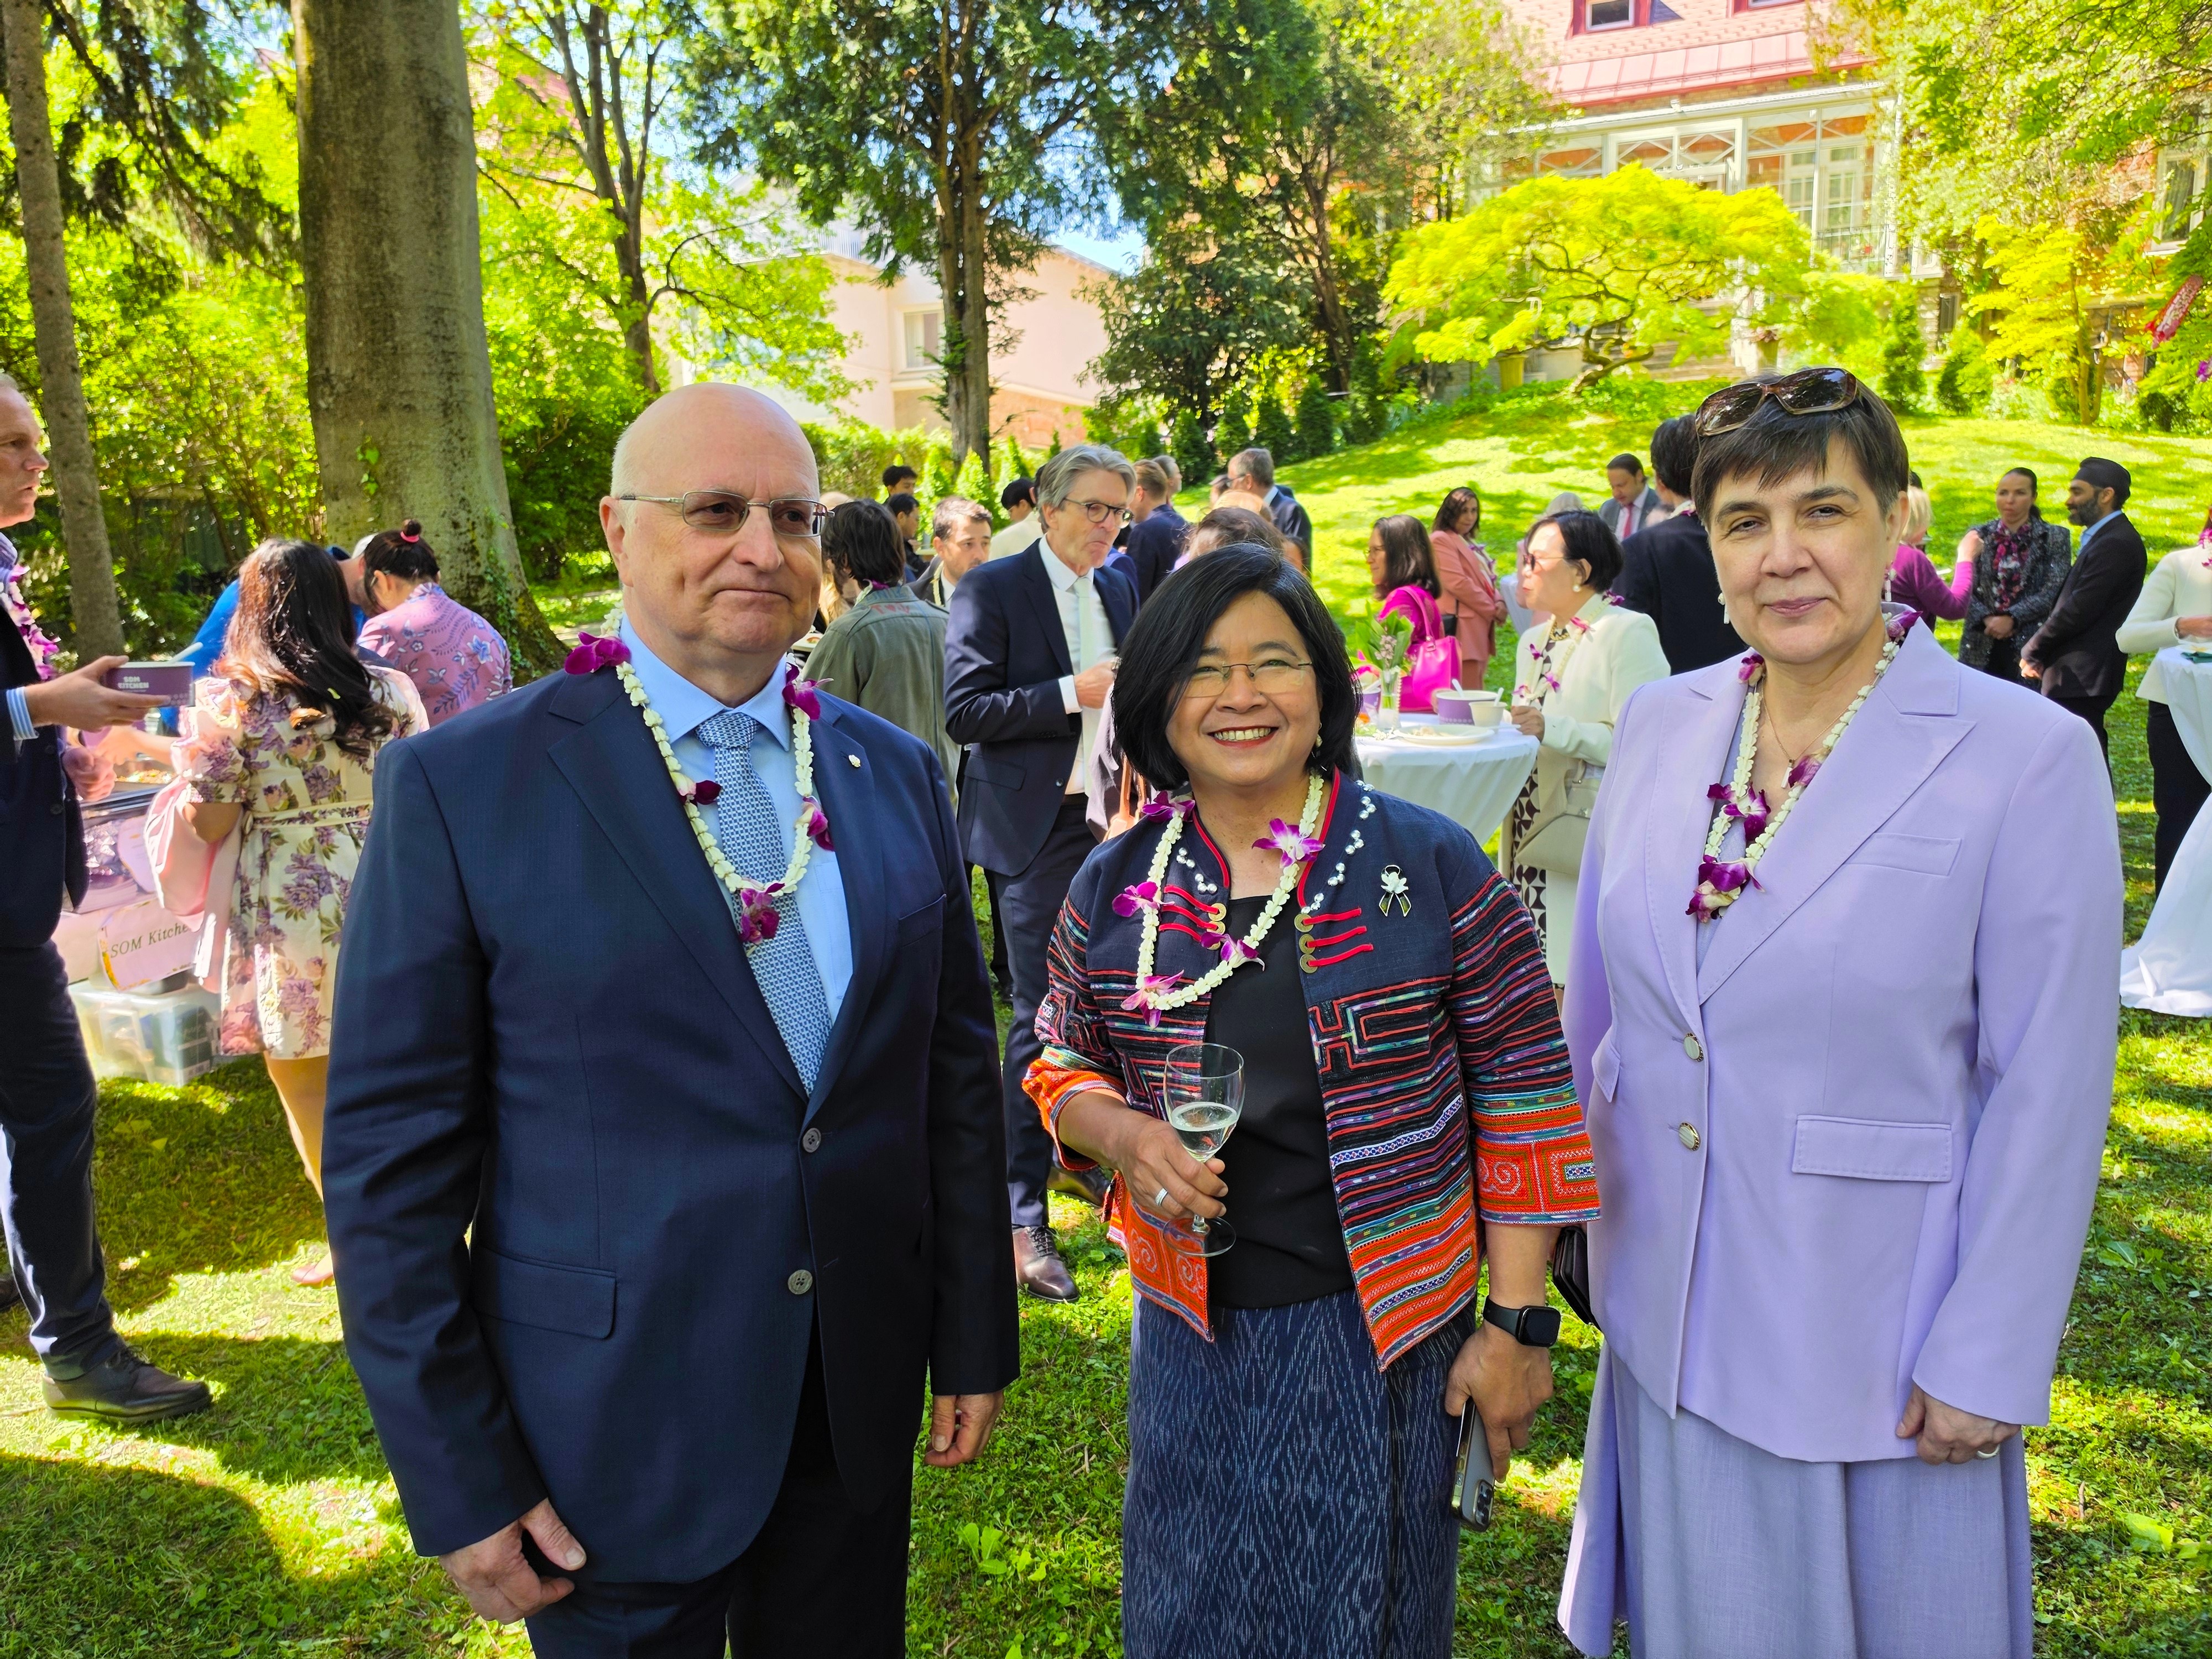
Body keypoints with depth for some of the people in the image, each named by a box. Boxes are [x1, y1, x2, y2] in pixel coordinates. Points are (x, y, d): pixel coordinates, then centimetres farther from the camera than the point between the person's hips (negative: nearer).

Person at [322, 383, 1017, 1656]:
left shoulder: (896, 773, 2)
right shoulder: (463, 786, -11)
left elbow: (959, 1067, 6)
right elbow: (391, 1154, -9)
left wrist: (975, 1343, 7)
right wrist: (457, 1483, -8)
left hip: (859, 1400, 4)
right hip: (613, 1428, -3)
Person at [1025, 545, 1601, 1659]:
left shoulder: (1431, 865, -8)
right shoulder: (1113, 887, -1)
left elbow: (1523, 1092, -5)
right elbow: (1061, 1063, 10)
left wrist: (1517, 1322, -5)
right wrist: (1122, 1134, -12)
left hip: (1388, 1328, -1)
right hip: (1192, 1329, 2)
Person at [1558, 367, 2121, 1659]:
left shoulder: (2028, 758, -16)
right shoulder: (1661, 726, -2)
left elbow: (2050, 1095, -14)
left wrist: (1988, 1361, -11)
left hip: (1879, 1329, -4)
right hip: (1671, 1306, 4)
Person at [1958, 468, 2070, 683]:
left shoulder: (2054, 538, 4)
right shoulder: (1978, 536, 10)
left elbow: (2053, 592, -5)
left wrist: (2011, 619, -15)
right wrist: (1987, 619, -12)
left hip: (2029, 647, -2)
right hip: (1981, 648, 2)